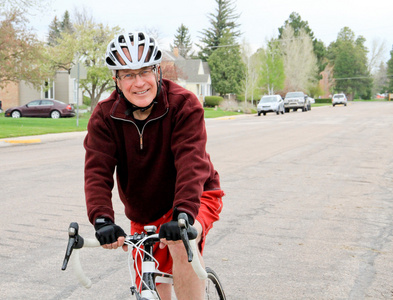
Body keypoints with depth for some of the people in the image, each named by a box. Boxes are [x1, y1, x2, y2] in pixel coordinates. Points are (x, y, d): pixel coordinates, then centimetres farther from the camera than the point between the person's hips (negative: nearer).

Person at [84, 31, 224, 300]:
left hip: (194, 198, -3)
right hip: (144, 215, 4)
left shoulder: (185, 104, -20)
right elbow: (97, 171, -21)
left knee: (181, 244, -35)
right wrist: (102, 220, -39)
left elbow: (191, 162, -32)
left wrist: (183, 214, -46)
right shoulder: (105, 116, -12)